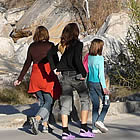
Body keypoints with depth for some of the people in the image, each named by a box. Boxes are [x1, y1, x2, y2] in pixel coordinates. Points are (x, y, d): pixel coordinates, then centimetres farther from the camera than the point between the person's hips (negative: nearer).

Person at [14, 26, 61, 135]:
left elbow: (27, 63, 10)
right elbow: (53, 59, -13)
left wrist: (20, 79, 15)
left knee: (42, 101, 15)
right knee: (49, 101, 0)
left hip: (35, 75, 4)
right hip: (47, 75, -4)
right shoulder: (50, 45, -2)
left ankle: (45, 125, 14)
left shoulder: (32, 46, 9)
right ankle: (37, 118, -22)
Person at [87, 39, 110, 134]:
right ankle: (100, 120, -6)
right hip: (98, 83, -6)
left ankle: (95, 128, 9)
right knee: (106, 103, 9)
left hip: (90, 83, 6)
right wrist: (104, 87, -12)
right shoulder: (100, 58, -14)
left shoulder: (88, 57, 3)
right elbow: (101, 74, -15)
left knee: (95, 105, 10)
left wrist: (87, 84, 15)